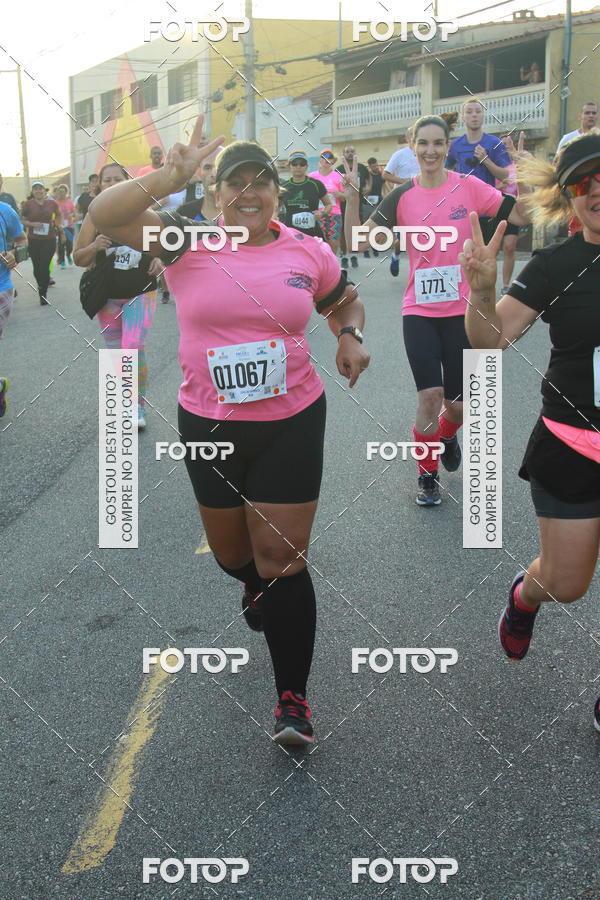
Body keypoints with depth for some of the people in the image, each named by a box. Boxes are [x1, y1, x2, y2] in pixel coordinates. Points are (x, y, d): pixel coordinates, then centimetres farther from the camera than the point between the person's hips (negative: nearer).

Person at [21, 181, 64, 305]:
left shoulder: (52, 203, 2)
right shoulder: (28, 204, -2)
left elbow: (59, 214, 21)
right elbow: (23, 221, 1)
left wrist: (59, 225, 9)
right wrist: (32, 224, -17)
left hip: (49, 240, 0)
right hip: (33, 240, 0)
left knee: (44, 267, -8)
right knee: (37, 267, 7)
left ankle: (43, 294, 1)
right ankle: (41, 285, 36)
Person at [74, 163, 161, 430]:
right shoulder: (95, 215, -2)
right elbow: (78, 258, 1)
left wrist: (161, 261, -10)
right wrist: (95, 247, -20)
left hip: (141, 294, -2)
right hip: (107, 296, 2)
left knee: (134, 347, -16)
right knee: (115, 353, 10)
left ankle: (139, 405, 0)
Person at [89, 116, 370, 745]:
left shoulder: (308, 252, 0)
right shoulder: (188, 242, -5)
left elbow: (346, 302, 18)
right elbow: (104, 215, -18)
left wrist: (349, 337, -3)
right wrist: (167, 179, -31)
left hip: (291, 422, -1)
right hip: (208, 425, 1)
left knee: (282, 561, -1)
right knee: (231, 554, 19)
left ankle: (292, 699, 12)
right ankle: (256, 584, 58)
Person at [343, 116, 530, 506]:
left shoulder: (469, 187, -3)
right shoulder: (402, 197, 0)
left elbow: (523, 215, -6)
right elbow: (358, 241, -2)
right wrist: (352, 200, -15)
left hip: (462, 311, 0)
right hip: (419, 312, 0)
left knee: (457, 404, 7)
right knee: (430, 396, -10)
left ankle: (447, 434, 45)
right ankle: (428, 476, 12)